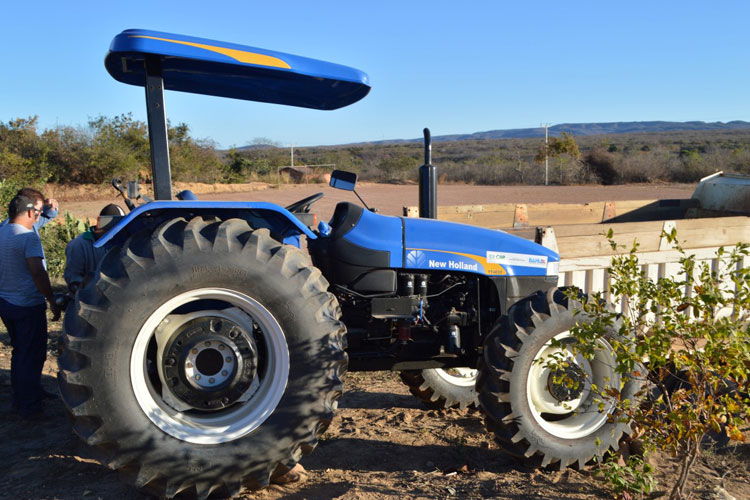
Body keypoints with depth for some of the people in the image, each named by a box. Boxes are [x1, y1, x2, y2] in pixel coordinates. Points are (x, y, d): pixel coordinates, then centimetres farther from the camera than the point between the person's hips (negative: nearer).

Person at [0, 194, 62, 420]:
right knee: (32, 356, 1)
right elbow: (37, 271, -23)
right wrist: (52, 300, -19)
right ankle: (29, 407, 9)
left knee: (19, 352, 22)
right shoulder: (28, 236, -20)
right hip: (28, 305, -9)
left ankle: (20, 398, 35)